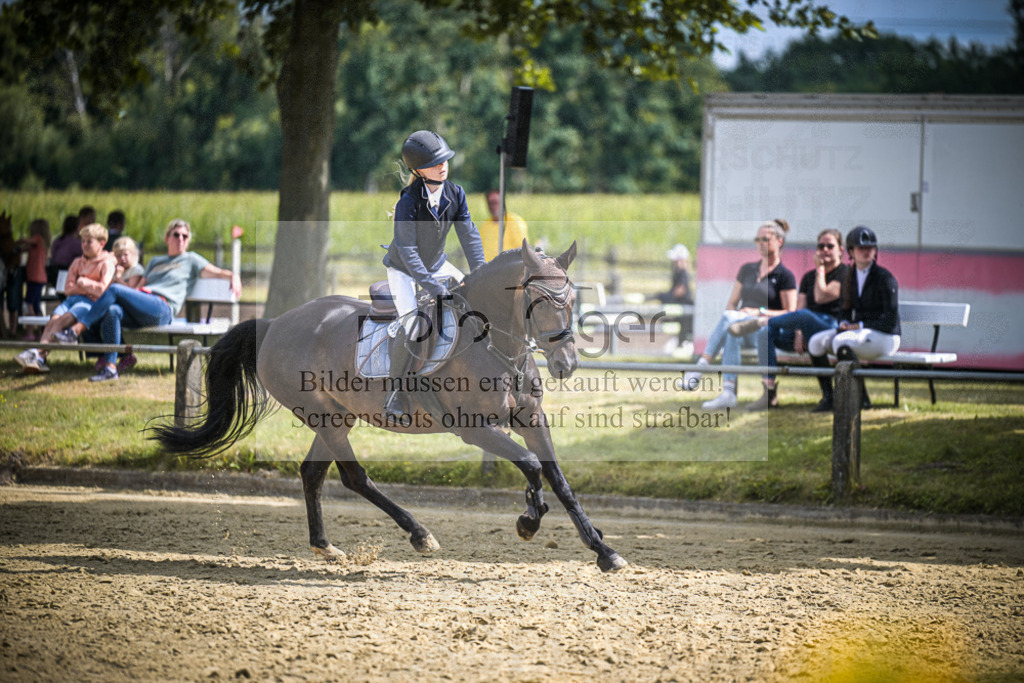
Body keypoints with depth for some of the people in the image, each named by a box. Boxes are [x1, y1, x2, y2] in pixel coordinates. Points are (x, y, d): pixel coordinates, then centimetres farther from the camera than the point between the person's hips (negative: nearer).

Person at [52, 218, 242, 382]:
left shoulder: (190, 259, 20)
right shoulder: (155, 262, 37)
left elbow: (216, 271, 8)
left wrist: (233, 276, -12)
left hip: (161, 310, -5)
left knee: (114, 289, -26)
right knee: (112, 311, -31)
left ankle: (77, 330, -31)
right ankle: (110, 367, -37)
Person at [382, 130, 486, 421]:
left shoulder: (455, 194, -12)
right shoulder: (408, 202, -28)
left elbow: (469, 236, -8)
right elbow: (408, 251, -29)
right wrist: (431, 286, -34)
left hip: (436, 265, 6)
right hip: (403, 270, -6)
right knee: (411, 328, -23)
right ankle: (395, 391, -8)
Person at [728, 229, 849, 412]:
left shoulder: (845, 273, 1)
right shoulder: (809, 276, 21)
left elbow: (821, 297, -14)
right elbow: (800, 306, 7)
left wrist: (820, 269, -4)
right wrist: (798, 334, -10)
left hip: (834, 329, -7)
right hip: (807, 333, 7)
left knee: (804, 316, -39)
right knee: (765, 334, -17)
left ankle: (763, 321, -14)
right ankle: (770, 393, -25)